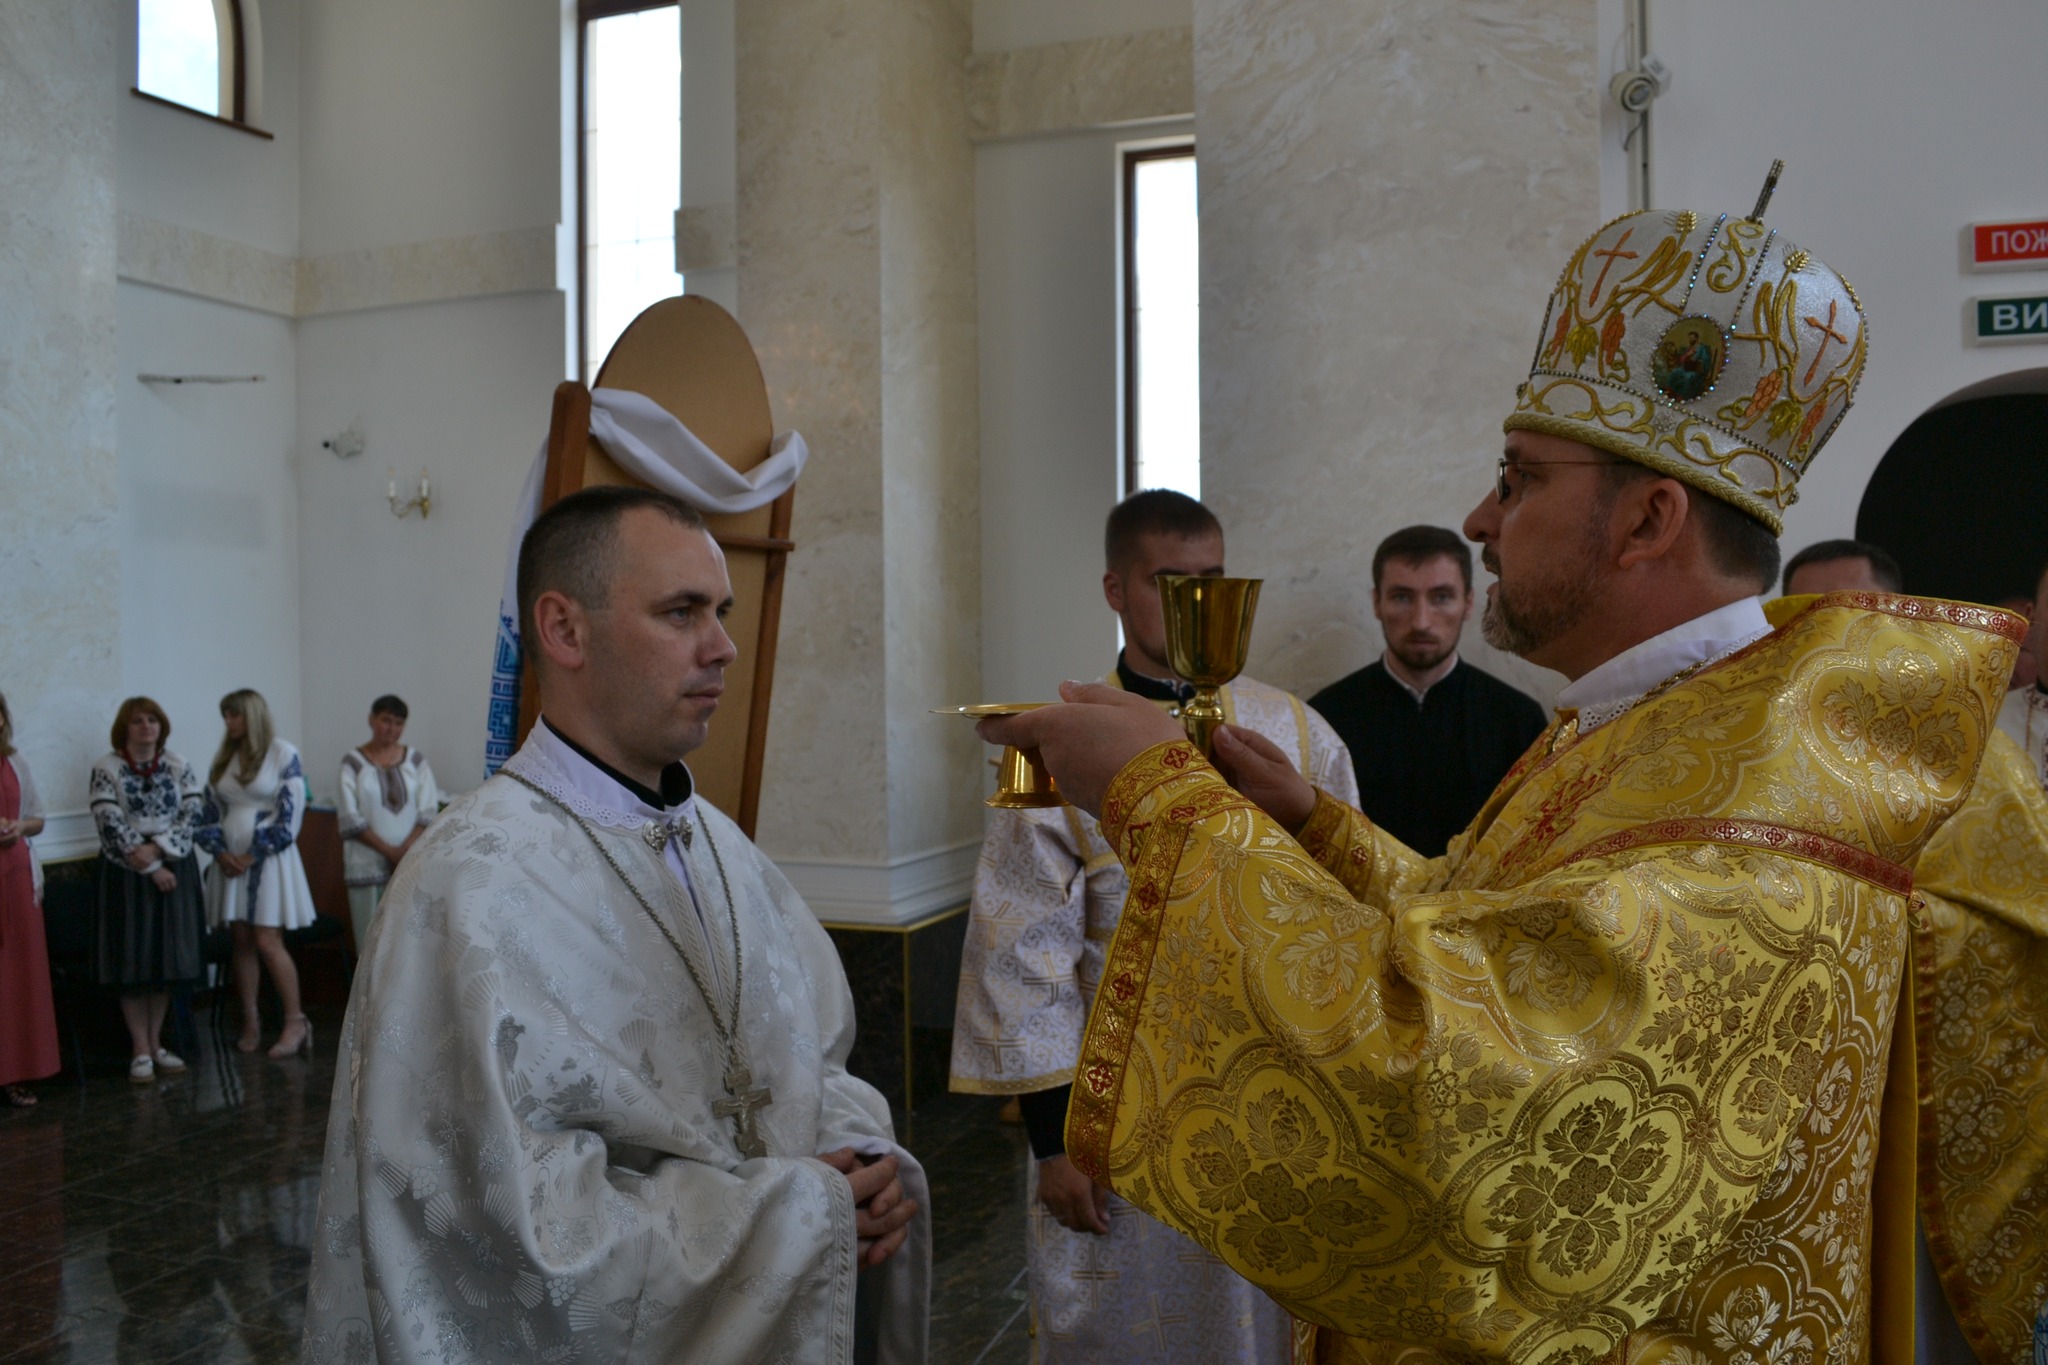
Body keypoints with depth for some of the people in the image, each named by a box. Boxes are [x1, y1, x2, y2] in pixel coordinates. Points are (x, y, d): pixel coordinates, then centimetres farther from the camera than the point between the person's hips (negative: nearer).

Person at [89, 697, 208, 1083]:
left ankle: (156, 1042, 18)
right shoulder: (106, 770, -4)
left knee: (168, 959, 6)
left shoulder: (179, 767, 5)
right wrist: (151, 868, -14)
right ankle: (140, 1050, 8)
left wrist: (157, 847, -17)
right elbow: (111, 825, -11)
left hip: (175, 870, 3)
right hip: (126, 875, -3)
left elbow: (192, 815, -2)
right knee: (132, 961, 0)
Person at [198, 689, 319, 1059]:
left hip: (268, 859, -5)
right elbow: (211, 809, 12)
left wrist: (252, 856, -12)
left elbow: (289, 816, -10)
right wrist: (221, 853, -3)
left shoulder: (284, 755, -6)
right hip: (230, 860, 5)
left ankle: (295, 1021, 0)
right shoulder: (223, 758, 12)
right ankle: (250, 1022, 14)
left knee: (267, 942, -9)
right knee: (242, 942, 7)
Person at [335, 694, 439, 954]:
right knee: (371, 936, -1)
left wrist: (406, 849, -11)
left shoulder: (415, 760, 9)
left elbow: (429, 811, 3)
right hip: (368, 863, -1)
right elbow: (351, 819, -3)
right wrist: (388, 850, -9)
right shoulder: (354, 762, 2)